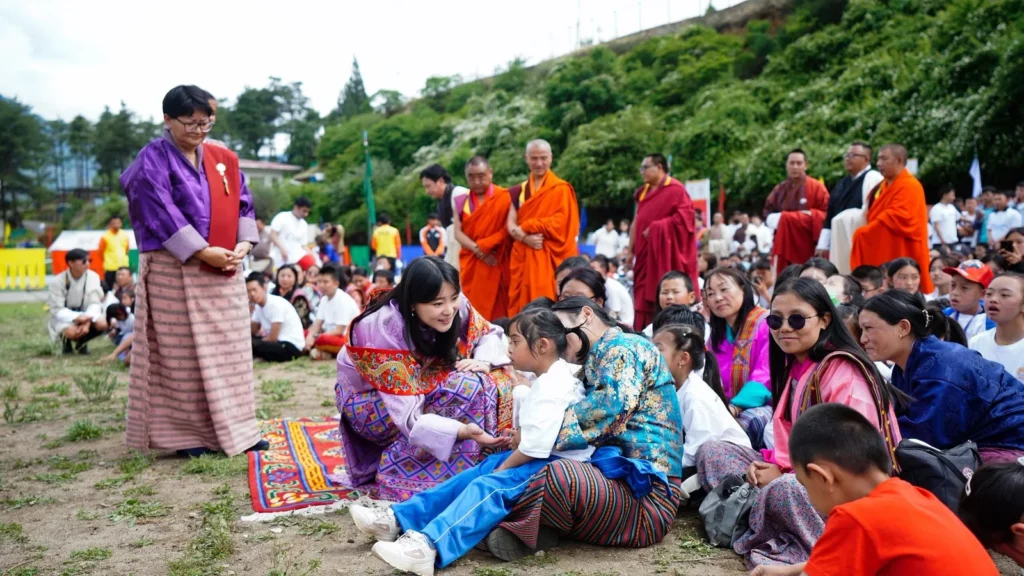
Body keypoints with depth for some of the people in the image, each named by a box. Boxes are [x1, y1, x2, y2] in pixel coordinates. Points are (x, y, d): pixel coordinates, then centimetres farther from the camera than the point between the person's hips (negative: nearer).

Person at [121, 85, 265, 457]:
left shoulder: (224, 160, 11)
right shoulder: (153, 161, -6)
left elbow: (243, 205, 11)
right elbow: (161, 214, -14)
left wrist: (243, 244, -7)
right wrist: (202, 252, -19)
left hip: (225, 271, 6)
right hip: (174, 271, -6)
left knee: (229, 350, 7)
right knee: (181, 354, -1)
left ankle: (235, 429, 14)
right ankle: (186, 434, 8)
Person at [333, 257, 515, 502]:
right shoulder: (385, 329, -35)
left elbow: (491, 334, -3)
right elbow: (408, 416, -37)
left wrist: (483, 361, -26)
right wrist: (462, 430, -51)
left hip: (420, 385, 6)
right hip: (366, 403, -6)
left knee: (492, 380, -14)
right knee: (463, 387, -29)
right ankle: (398, 475, -19)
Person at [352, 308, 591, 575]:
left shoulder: (552, 388, -20)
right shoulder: (551, 377, 16)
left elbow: (535, 446, -25)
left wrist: (503, 467, -10)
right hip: (542, 457, 11)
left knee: (490, 486, -27)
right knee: (478, 472, 3)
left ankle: (429, 546, -44)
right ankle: (398, 519, 0)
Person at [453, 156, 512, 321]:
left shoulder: (505, 198, -2)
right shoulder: (462, 201, 8)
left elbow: (509, 228, -8)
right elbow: (458, 232, 1)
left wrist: (484, 245, -15)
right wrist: (478, 250, -13)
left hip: (496, 263, -3)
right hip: (470, 263, 3)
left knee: (496, 306, -3)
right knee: (472, 305, 1)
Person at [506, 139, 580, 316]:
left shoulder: (561, 189, 1)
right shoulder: (519, 191, 14)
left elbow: (559, 223, -10)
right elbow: (510, 224, 5)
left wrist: (524, 227, -6)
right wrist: (526, 237, -16)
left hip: (549, 259, -4)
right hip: (523, 258, 5)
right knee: (521, 309, 3)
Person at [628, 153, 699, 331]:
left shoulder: (676, 189, -7)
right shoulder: (644, 192, 16)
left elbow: (684, 216, -17)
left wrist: (655, 227, -17)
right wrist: (631, 251, 13)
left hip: (667, 253, -7)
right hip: (646, 253, 7)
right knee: (645, 297, 5)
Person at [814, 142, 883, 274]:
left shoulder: (873, 179, -7)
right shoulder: (843, 183, 19)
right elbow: (830, 214, 18)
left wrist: (842, 219, -11)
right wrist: (823, 245, 13)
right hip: (839, 245, 8)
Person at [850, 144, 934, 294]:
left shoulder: (909, 186, -12)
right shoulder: (884, 186, 17)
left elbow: (896, 219, -21)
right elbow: (874, 216, 24)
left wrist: (864, 232, -14)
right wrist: (866, 232, 4)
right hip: (883, 252, 9)